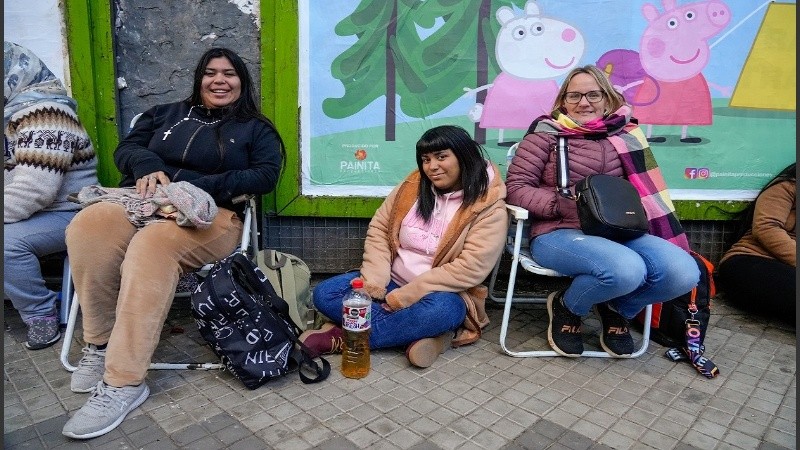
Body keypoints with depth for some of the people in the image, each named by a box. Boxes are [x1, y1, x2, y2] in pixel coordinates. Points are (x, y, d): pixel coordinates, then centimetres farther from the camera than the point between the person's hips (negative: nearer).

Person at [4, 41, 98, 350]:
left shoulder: (42, 110, -18)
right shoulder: (14, 106, 14)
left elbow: (34, 190, -28)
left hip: (64, 212, -9)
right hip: (26, 211, 9)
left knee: (8, 242, -29)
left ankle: (41, 315, -10)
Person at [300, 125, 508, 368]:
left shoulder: (490, 209, -12)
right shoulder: (412, 186, 2)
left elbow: (470, 269, -20)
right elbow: (378, 230, 3)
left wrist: (404, 296, -22)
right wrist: (374, 283, -13)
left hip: (440, 295, -4)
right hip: (391, 283, 5)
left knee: (440, 309, -39)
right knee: (325, 294, -15)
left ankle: (340, 338, -23)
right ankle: (424, 334, -22)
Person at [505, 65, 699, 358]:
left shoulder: (623, 134, 12)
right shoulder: (548, 132, 1)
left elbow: (643, 187, 20)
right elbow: (516, 188, -5)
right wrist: (565, 205, -18)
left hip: (617, 233, 5)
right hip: (559, 233, -4)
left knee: (684, 272, -21)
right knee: (627, 270, -34)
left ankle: (617, 310, 10)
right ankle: (566, 308, 0)